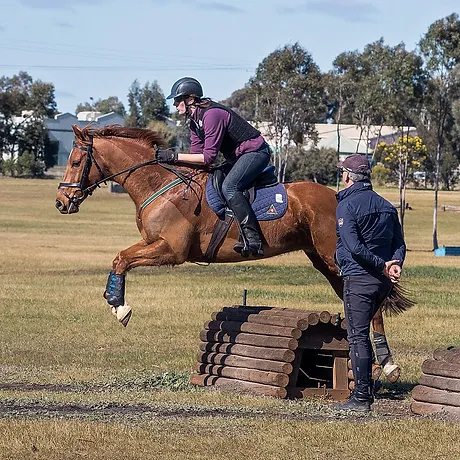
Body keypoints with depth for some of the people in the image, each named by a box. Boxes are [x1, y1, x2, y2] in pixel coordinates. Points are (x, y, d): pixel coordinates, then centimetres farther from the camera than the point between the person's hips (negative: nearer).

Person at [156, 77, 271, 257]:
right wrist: (170, 159, -5)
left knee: (228, 187, -28)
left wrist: (175, 156, -26)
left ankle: (253, 240, -34)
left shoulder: (212, 115, -24)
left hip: (256, 152, -11)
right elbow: (196, 154, 7)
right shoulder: (195, 122, 7)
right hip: (237, 157, 11)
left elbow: (209, 157, -27)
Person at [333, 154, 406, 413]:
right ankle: (366, 387, 25)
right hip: (384, 283, 7)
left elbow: (354, 247, -20)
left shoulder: (346, 205, -10)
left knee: (358, 336, -4)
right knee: (362, 332, 21)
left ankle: (361, 399, -6)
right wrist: (396, 264, -7)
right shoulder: (387, 206, 13)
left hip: (358, 278, -7)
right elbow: (400, 243, 8)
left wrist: (382, 265, -15)